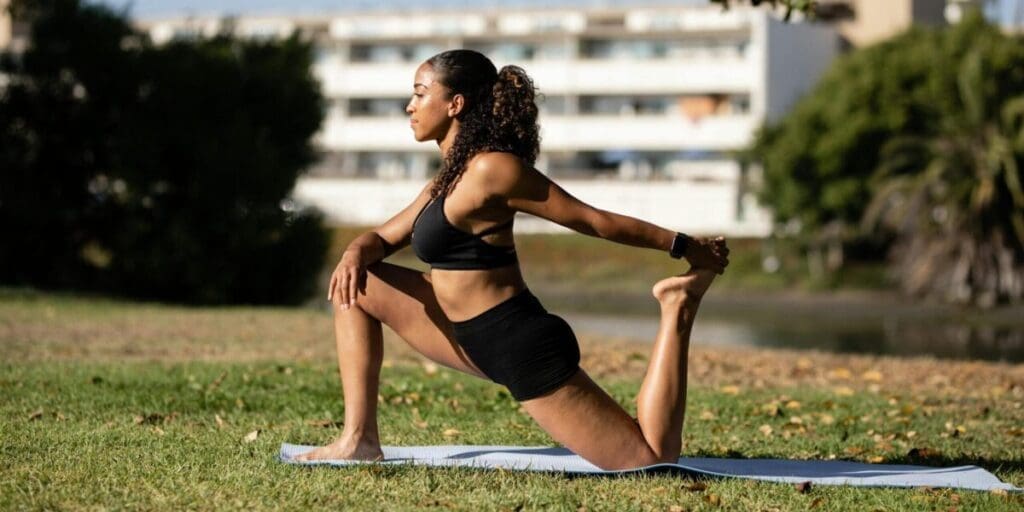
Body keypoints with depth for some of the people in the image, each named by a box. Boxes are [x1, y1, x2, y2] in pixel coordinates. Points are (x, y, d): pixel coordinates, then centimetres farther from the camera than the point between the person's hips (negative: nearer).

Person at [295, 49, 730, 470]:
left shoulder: (491, 169, -18)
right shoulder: (453, 177, 11)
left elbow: (594, 220, -15)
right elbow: (384, 239, 18)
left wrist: (683, 245, -15)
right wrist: (356, 252, -7)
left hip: (525, 349, -9)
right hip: (478, 341, 9)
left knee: (652, 456, -7)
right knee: (357, 285, 9)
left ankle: (678, 309, 4)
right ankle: (359, 439, 3)